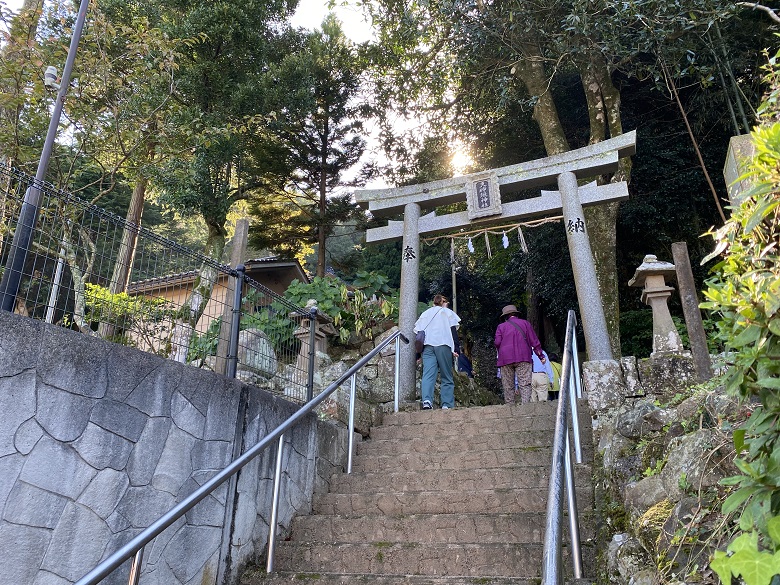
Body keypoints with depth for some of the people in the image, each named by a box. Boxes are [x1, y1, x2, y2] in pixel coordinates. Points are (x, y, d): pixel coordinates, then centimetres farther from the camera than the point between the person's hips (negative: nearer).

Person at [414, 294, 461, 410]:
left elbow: (417, 332, 19)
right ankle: (447, 404, -5)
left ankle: (426, 400, -29)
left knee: (427, 375, -9)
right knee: (447, 377, 3)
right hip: (443, 345, -2)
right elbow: (453, 331, 3)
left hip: (427, 346, 3)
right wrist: (455, 349, -2)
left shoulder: (425, 314, 25)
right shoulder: (448, 312, 16)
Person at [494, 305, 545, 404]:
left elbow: (497, 342, 0)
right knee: (525, 384, -7)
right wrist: (541, 355, 12)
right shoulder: (525, 323, 16)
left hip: (505, 359, 1)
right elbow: (534, 340, 10)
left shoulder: (501, 326, 14)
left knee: (508, 386, 3)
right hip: (523, 358, 0)